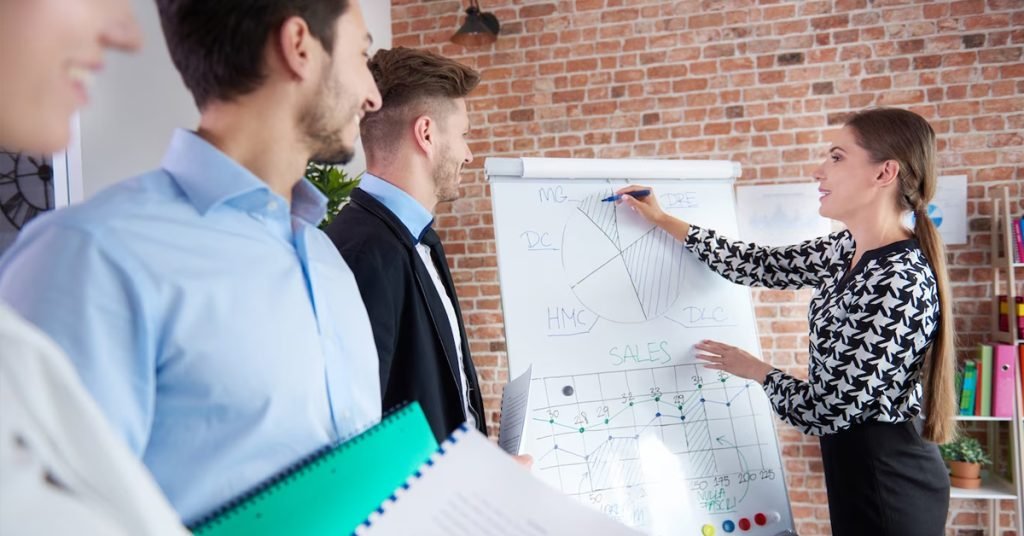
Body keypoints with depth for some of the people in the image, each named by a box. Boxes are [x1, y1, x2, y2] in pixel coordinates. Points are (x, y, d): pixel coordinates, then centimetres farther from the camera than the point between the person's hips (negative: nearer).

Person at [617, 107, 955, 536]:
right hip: (858, 464, 9)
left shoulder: (899, 284, -27)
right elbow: (760, 266, 13)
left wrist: (755, 370, -6)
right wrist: (664, 221, 15)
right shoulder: (852, 250, 1)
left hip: (887, 481, -8)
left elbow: (826, 410, -25)